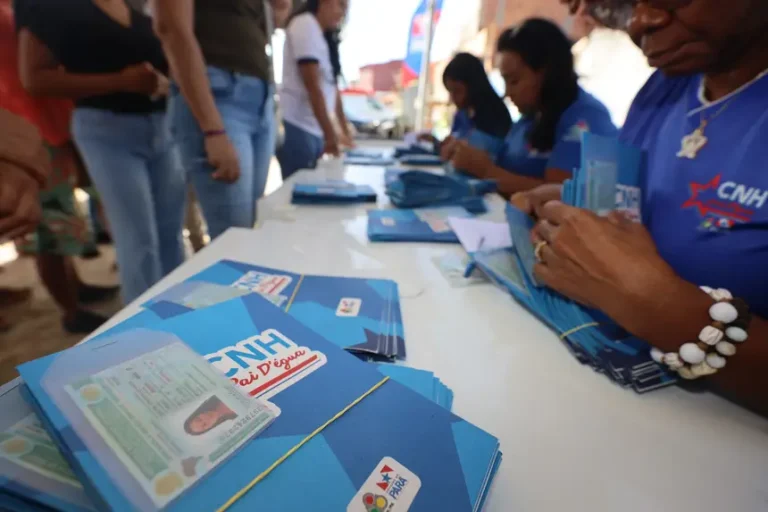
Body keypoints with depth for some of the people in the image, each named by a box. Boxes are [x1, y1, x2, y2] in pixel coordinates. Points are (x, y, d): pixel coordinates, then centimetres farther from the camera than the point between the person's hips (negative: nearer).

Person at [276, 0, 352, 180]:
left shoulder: (326, 36, 20)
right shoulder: (305, 25, -6)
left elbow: (332, 86, 19)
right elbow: (312, 86, -14)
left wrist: (345, 132, 17)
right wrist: (331, 134, -16)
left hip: (316, 130, 8)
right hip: (297, 127, -8)